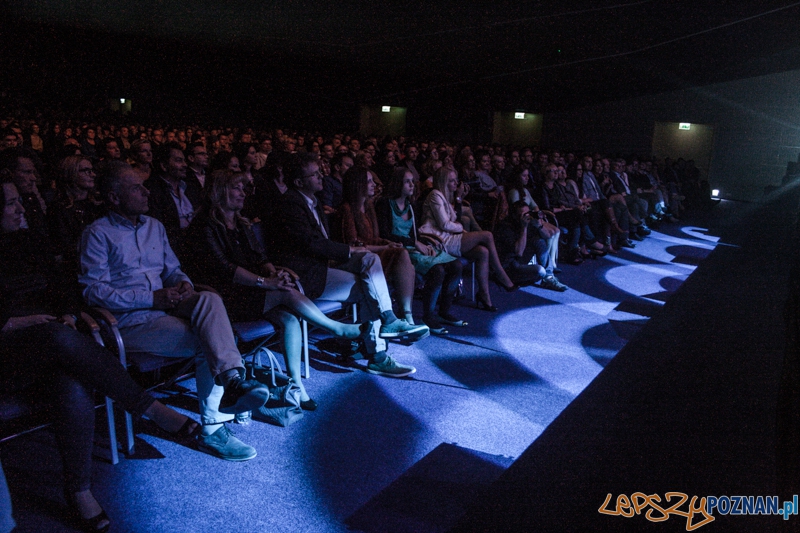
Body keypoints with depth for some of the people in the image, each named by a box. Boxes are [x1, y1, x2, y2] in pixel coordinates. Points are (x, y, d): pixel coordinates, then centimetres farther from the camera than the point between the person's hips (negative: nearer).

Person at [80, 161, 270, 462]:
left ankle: (232, 380, -37)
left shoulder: (154, 226, 20)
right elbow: (93, 290, -9)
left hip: (164, 307, 5)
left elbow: (172, 269, 23)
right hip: (129, 321, -5)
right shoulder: (98, 234, 1)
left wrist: (183, 284, -4)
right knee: (206, 342, -28)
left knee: (209, 299, -29)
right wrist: (151, 298, -18)